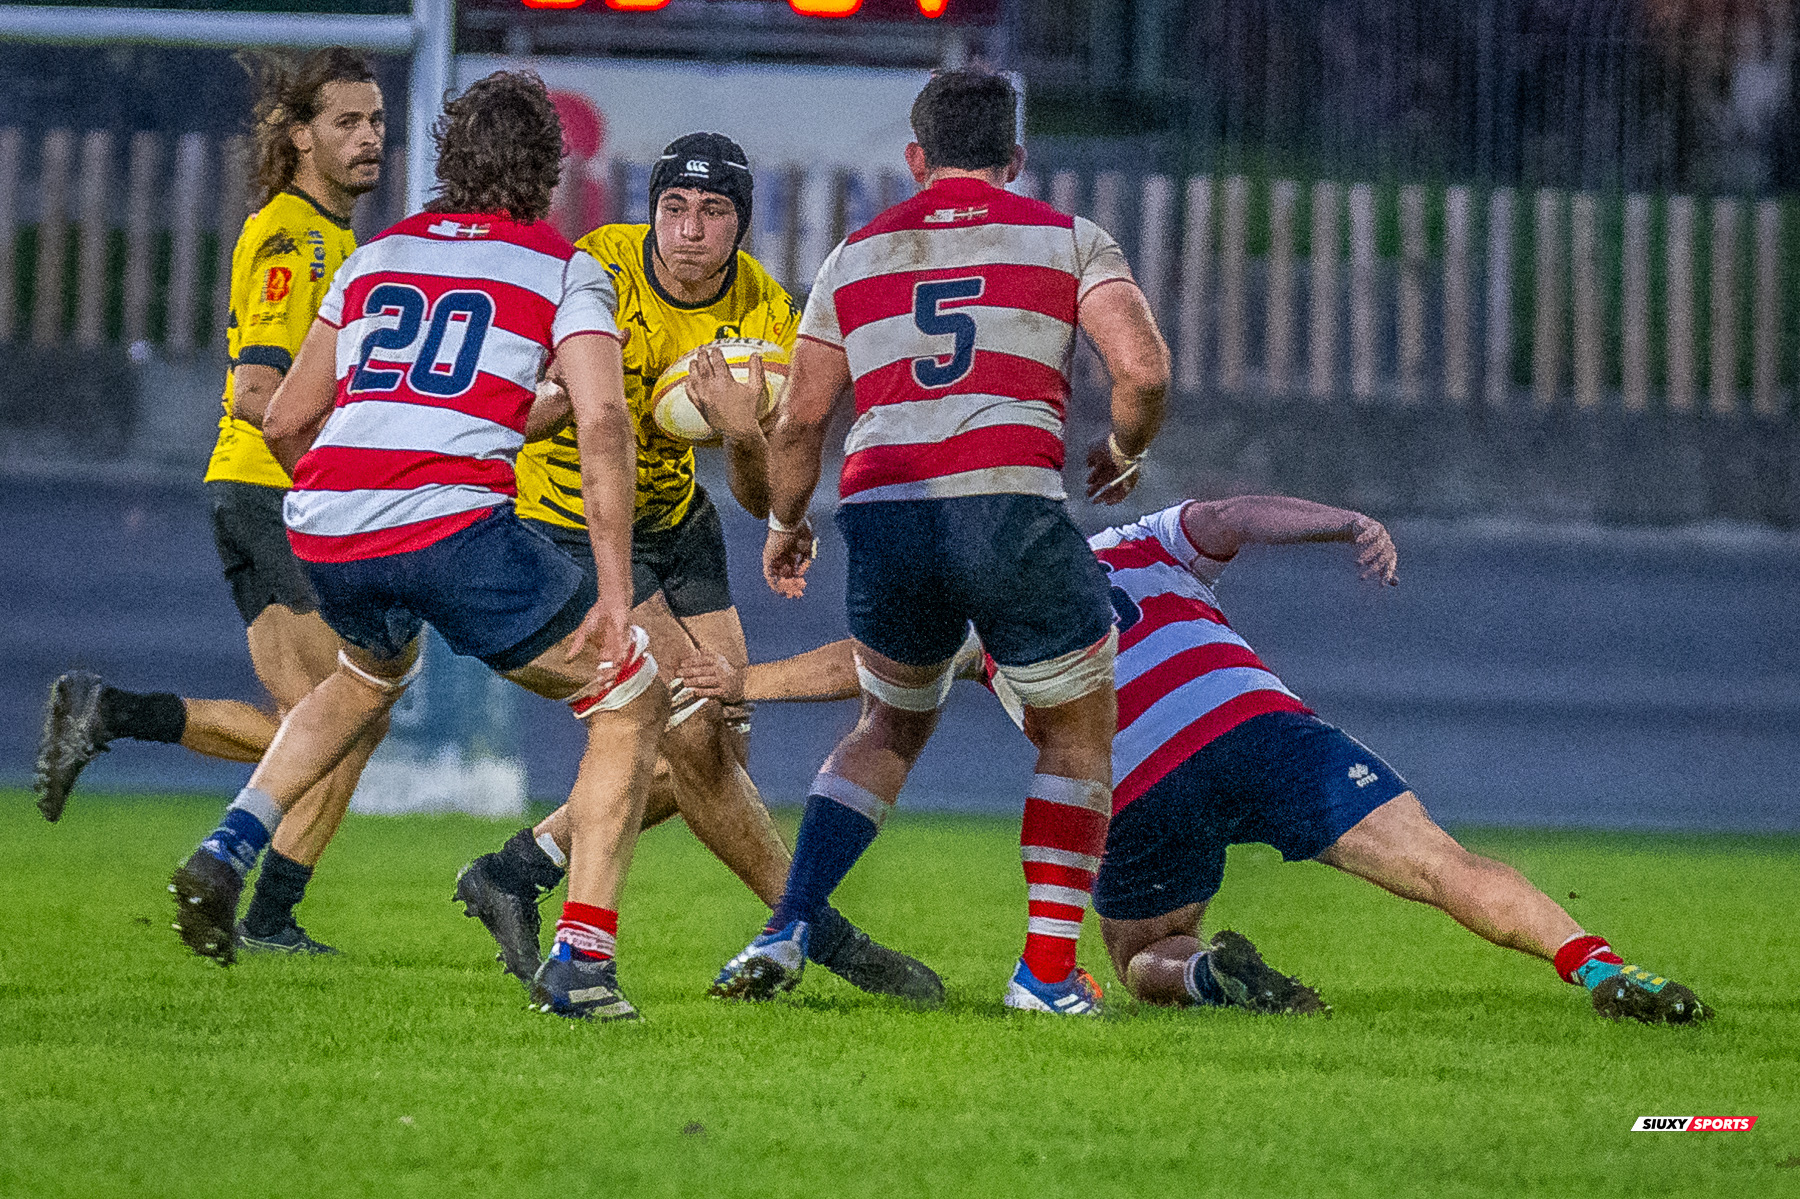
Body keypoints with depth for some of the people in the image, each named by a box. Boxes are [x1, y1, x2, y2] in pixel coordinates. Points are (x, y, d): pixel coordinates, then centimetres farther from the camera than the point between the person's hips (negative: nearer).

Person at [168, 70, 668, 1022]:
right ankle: (581, 958, 2)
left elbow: (284, 421, 23)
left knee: (373, 673, 39)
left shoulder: (378, 256, 22)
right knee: (632, 701, 13)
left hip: (323, 532, 5)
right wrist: (615, 590, -8)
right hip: (453, 525, -5)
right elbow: (602, 424, -5)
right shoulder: (565, 270, 10)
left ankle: (228, 849, 20)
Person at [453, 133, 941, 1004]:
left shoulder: (767, 317, -9)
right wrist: (563, 394, -42)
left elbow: (766, 501, -10)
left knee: (720, 750, 4)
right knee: (692, 739, -15)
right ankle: (822, 935, -4)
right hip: (567, 529, -6)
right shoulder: (596, 274, -23)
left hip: (675, 522, 7)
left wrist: (745, 439, -31)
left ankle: (515, 874, 18)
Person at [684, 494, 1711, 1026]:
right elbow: (1232, 518, 12)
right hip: (1255, 723, 0)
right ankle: (1595, 964, -30)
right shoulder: (1148, 548, 31)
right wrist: (1351, 525, -3)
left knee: (1142, 960, 25)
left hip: (1135, 794, 0)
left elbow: (858, 665, 31)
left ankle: (1204, 970, -10)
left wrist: (742, 680, 44)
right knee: (1444, 869, -6)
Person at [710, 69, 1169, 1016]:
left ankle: (787, 931, 9)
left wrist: (785, 526, 34)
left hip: (881, 512, 3)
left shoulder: (857, 253, 20)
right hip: (1009, 507, -3)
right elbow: (1143, 368, -3)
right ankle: (1049, 972, 9)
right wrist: (1123, 455, 17)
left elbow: (799, 419, 18)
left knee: (891, 729, 25)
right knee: (1077, 737, 17)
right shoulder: (1068, 239, 11)